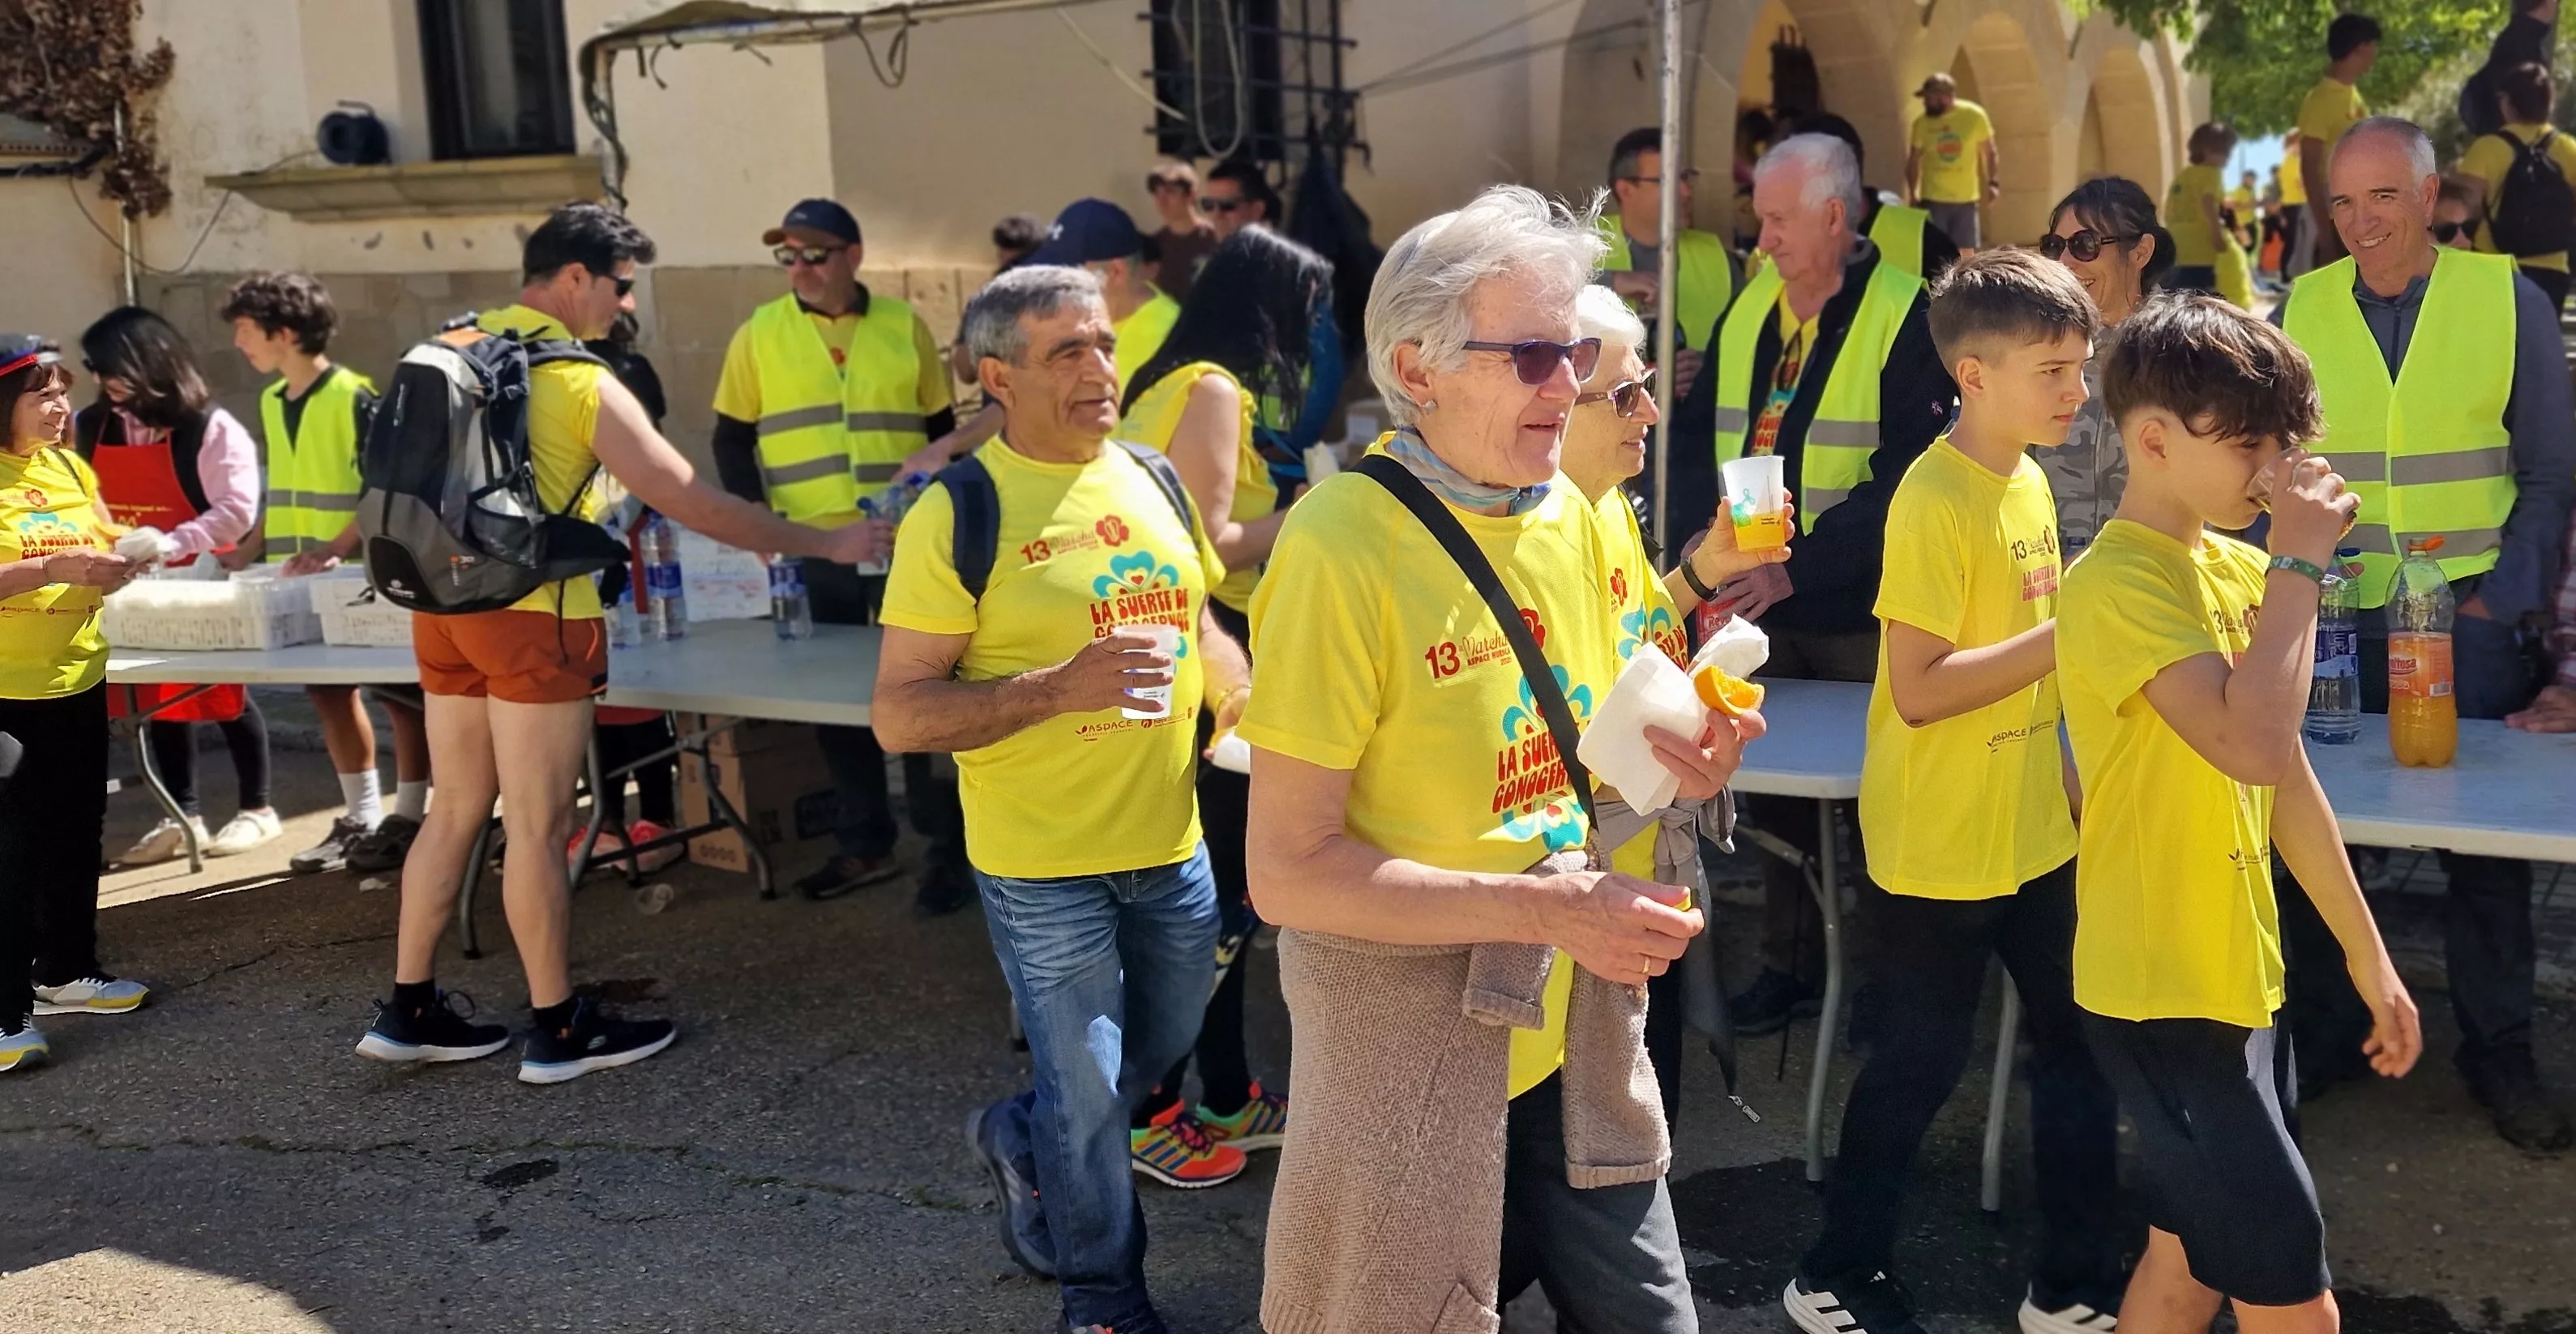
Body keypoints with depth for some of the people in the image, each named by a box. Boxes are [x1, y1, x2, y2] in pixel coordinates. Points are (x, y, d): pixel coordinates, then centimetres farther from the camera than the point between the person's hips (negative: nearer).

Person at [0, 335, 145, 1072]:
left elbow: (101, 558, 18)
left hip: (79, 681, 7)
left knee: (77, 832, 16)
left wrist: (118, 566, -4)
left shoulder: (72, 469, 9)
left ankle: (66, 971, 31)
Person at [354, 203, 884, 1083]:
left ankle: (409, 1010, 23)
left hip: (444, 606, 7)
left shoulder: (448, 350, 7)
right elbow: (694, 504, -14)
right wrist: (825, 544, -8)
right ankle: (559, 1031, 11)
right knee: (538, 827, 1)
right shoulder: (581, 383, -13)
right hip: (531, 617, -7)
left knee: (456, 810, 16)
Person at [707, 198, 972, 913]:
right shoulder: (758, 335, 4)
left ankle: (949, 847, 12)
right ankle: (865, 842, 22)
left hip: (905, 547, -1)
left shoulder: (905, 327, 5)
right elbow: (732, 440, 8)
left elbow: (943, 429, 12)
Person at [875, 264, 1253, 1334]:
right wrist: (1059, 689, -28)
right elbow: (900, 713, -16)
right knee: (1089, 1094, 9)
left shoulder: (1155, 482, 3)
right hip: (1042, 865, -5)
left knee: (1163, 1050, 23)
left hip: (1173, 845, 6)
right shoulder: (959, 514, -15)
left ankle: (1022, 1141, 51)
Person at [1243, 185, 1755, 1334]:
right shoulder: (1345, 542, -19)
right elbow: (1288, 869, -20)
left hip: (1574, 1026, 7)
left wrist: (1673, 768, -6)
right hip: (1412, 1039, -6)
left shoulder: (1571, 516, 3)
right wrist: (1551, 910, -23)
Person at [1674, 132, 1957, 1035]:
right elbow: (1696, 434, 8)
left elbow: (1906, 475, -17)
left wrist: (1794, 570, -23)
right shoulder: (1748, 307, 8)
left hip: (1860, 614, -5)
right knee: (1773, 782, 14)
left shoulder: (1903, 316, -11)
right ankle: (1790, 963, 29)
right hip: (1755, 602, 6)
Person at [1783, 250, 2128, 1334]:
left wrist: (2062, 771, 14)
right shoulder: (1933, 501, -19)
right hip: (1940, 846, -8)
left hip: (2033, 832, 8)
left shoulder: (2028, 483, 7)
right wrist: (2067, 634, -24)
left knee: (2077, 1044, 14)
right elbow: (1921, 687, -24)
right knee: (1920, 1062, 6)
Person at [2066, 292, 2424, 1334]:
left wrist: (2367, 955, 17)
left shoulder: (2237, 570, 7)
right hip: (2162, 995, -9)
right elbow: (2253, 745, -33)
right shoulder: (2118, 585, -19)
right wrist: (2298, 564, -23)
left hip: (2239, 981, 9)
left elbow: (2284, 780, 13)